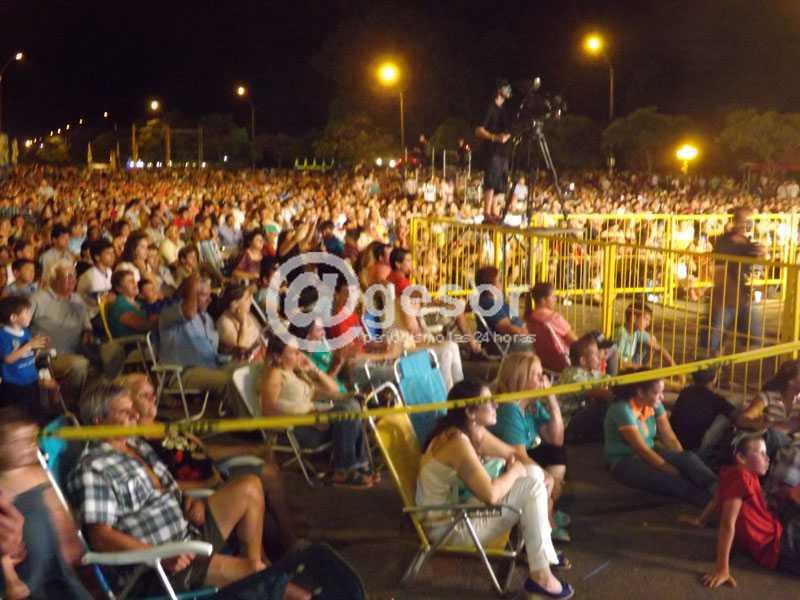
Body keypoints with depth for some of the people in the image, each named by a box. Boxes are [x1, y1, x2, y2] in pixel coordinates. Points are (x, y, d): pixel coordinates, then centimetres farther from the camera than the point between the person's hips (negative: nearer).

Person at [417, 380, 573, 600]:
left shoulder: (475, 432, 2)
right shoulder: (457, 441, -27)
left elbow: (512, 454, 16)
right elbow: (490, 494, -32)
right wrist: (514, 472, -14)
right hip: (448, 526, -10)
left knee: (534, 475, 6)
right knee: (531, 487, -15)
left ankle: (541, 550, 15)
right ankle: (540, 577, -9)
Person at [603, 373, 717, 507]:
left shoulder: (654, 405, 0)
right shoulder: (622, 410, -22)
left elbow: (670, 439, -1)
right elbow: (642, 450, -23)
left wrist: (683, 462, -17)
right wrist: (674, 472, -23)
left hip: (649, 454, 7)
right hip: (624, 463, -6)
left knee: (689, 458, -23)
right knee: (671, 480, -34)